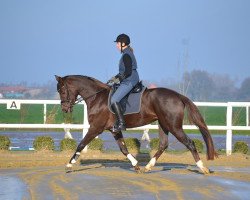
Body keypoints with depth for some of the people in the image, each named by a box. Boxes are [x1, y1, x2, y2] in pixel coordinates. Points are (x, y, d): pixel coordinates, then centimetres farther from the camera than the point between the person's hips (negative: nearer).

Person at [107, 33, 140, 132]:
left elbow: (128, 72, -21)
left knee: (114, 100, -19)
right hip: (127, 81, 11)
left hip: (129, 81, -11)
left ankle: (121, 123, -22)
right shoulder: (127, 53, 16)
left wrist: (118, 79, -14)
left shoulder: (126, 55, -16)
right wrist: (115, 78, 16)